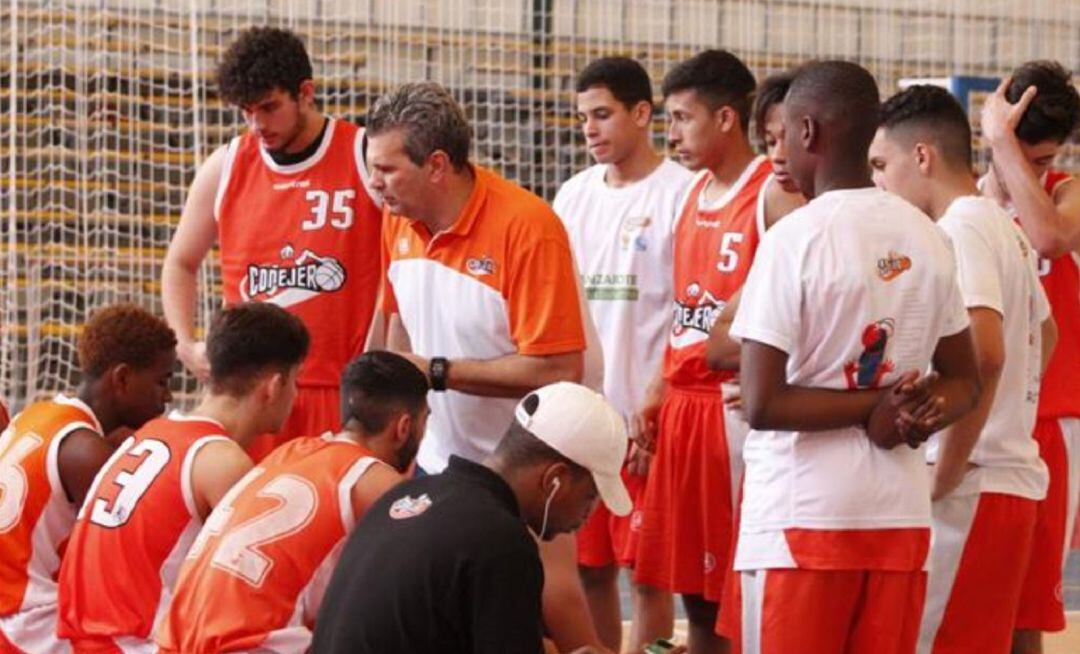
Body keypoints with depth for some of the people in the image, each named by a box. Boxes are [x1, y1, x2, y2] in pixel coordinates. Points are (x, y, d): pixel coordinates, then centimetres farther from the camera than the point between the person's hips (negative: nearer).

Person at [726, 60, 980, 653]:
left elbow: (760, 404, -16)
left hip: (803, 511, -5)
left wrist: (875, 407, -8)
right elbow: (965, 383, 16)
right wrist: (923, 414, -3)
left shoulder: (793, 239, -11)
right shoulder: (927, 239, 8)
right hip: (902, 514, 6)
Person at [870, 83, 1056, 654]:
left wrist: (945, 471, -19)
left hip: (968, 488, -10)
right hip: (1013, 473, 10)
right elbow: (1043, 333, 31)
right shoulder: (1004, 228, 16)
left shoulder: (960, 230, -13)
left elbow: (984, 354, -25)